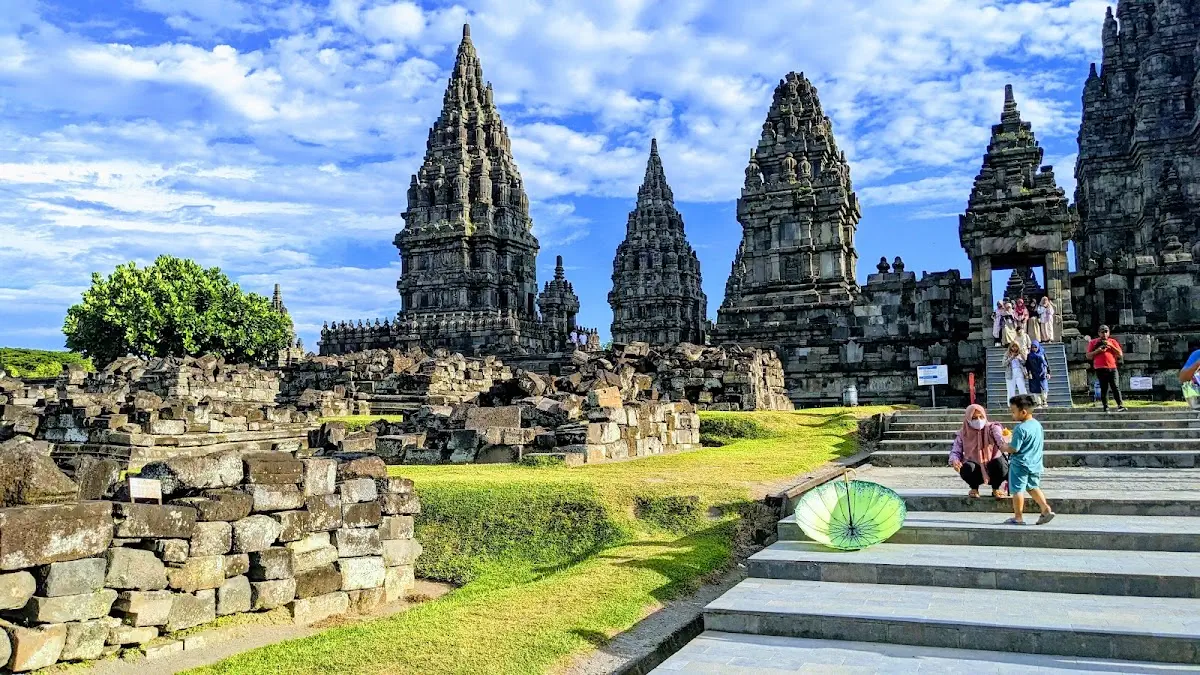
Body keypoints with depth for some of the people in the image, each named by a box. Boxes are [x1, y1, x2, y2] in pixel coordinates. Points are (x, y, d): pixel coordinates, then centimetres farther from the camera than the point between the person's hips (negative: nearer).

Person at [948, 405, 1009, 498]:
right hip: (976, 471, 1)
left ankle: (996, 488, -4)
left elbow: (1001, 439, -29)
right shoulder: (963, 434, -1)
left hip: (994, 469, -1)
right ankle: (974, 488, 2)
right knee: (967, 468, -33)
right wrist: (955, 461, -28)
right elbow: (955, 451, -2)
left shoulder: (992, 428, -8)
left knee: (1000, 462, -35)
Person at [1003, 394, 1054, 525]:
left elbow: (1013, 449, -21)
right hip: (1035, 464, 8)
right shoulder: (1038, 425, 6)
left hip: (1020, 465, -8)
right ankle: (1046, 508, 11)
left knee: (1017, 490, 2)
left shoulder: (1020, 429, -21)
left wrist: (1003, 447, -2)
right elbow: (1040, 445, 16)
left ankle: (1018, 517, 7)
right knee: (1033, 487, 23)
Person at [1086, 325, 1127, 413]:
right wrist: (1097, 351, -9)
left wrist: (1111, 346, -4)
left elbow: (1120, 354, 6)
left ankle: (1120, 405, -10)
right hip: (1100, 369, -1)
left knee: (1115, 387, -9)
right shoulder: (1093, 342, 10)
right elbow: (1088, 356, 6)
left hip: (1112, 368, 1)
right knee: (1104, 389, 0)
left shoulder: (1113, 341, 14)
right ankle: (1106, 408, 0)